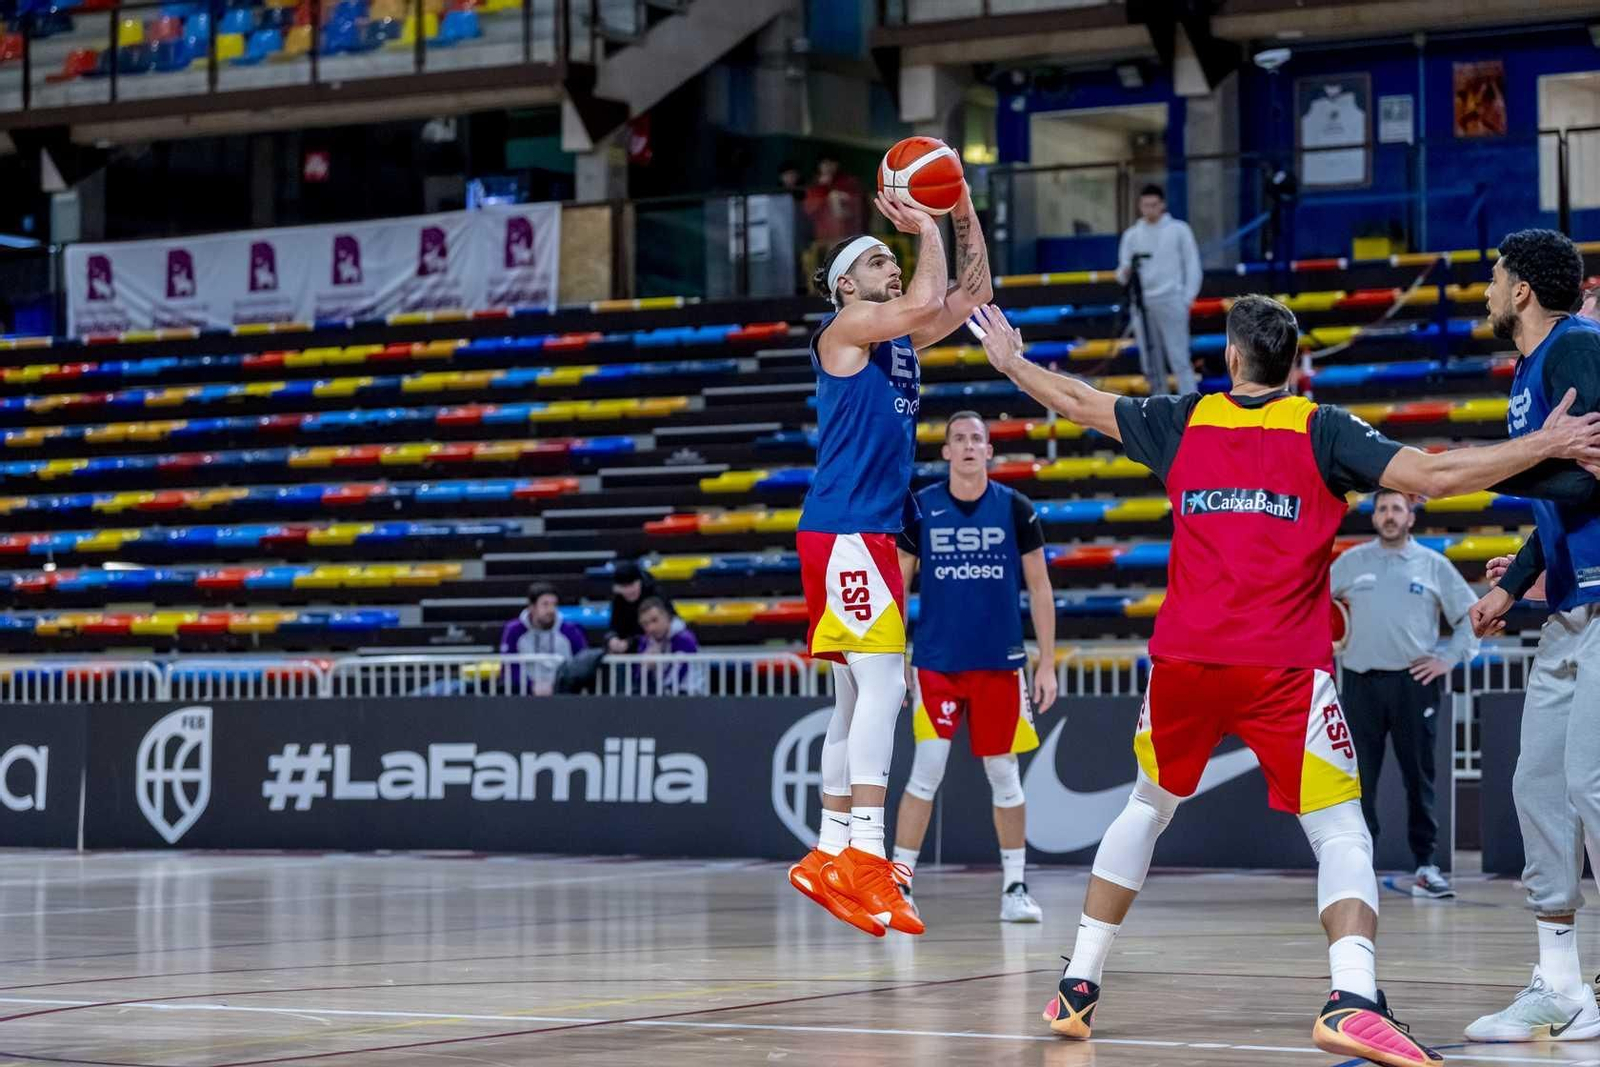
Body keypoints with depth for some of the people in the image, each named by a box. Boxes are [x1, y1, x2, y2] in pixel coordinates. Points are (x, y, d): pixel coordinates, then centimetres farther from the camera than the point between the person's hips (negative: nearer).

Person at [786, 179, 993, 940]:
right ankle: (865, 854, -26)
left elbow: (971, 294, 25)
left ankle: (830, 856, 15)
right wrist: (926, 229, -6)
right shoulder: (846, 326, -5)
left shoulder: (900, 338, 19)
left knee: (858, 695, 10)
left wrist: (964, 215, 15)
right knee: (881, 683, -19)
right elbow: (926, 302, -20)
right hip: (843, 529, -10)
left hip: (876, 533, 10)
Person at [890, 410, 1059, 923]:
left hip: (1000, 663, 1)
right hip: (937, 663, -1)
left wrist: (1047, 663, 0)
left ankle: (1014, 887, 16)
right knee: (927, 769, -9)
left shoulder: (1015, 509, -1)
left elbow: (1039, 588, 4)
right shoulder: (920, 509, 0)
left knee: (1003, 773, 6)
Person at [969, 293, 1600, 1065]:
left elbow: (1078, 402, 23)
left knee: (1146, 809, 25)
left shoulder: (1185, 421, 10)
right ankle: (1351, 998, -27)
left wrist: (1011, 362, 41)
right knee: (1341, 835, -2)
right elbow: (1433, 476, -9)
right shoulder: (1320, 430, 1)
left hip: (1184, 660, 4)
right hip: (1284, 667, -3)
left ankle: (1077, 987, 26)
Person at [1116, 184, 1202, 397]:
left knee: (1179, 359, -9)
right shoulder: (1132, 234, 12)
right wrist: (1126, 273, -14)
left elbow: (1192, 265, 4)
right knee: (1151, 363, 5)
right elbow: (1123, 275, 10)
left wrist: (1188, 298, -5)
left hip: (1170, 301, -3)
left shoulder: (1178, 230, 4)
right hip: (1141, 303, 3)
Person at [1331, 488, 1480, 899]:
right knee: (1358, 778, 1)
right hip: (1361, 681, 1)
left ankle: (1425, 866, 6)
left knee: (1419, 776, 1)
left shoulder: (1434, 565, 5)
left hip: (1415, 682, -1)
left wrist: (1450, 660, -2)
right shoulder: (1351, 562, 7)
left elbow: (1472, 616, 8)